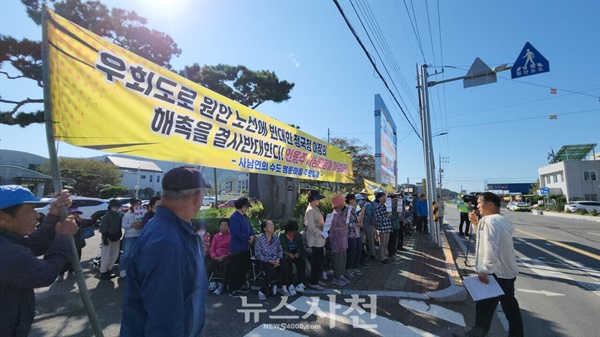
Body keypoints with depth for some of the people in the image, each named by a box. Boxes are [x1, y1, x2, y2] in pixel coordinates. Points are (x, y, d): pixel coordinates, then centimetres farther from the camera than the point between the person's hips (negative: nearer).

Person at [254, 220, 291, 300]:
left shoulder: (276, 237, 6)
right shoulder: (260, 238, -10)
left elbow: (280, 250, 8)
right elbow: (258, 254, -12)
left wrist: (278, 258, -12)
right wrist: (269, 261, -18)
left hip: (276, 259, 4)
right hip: (265, 261, -4)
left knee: (285, 265, -24)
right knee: (271, 271, -32)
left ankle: (284, 288, -6)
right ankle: (262, 291, -11)